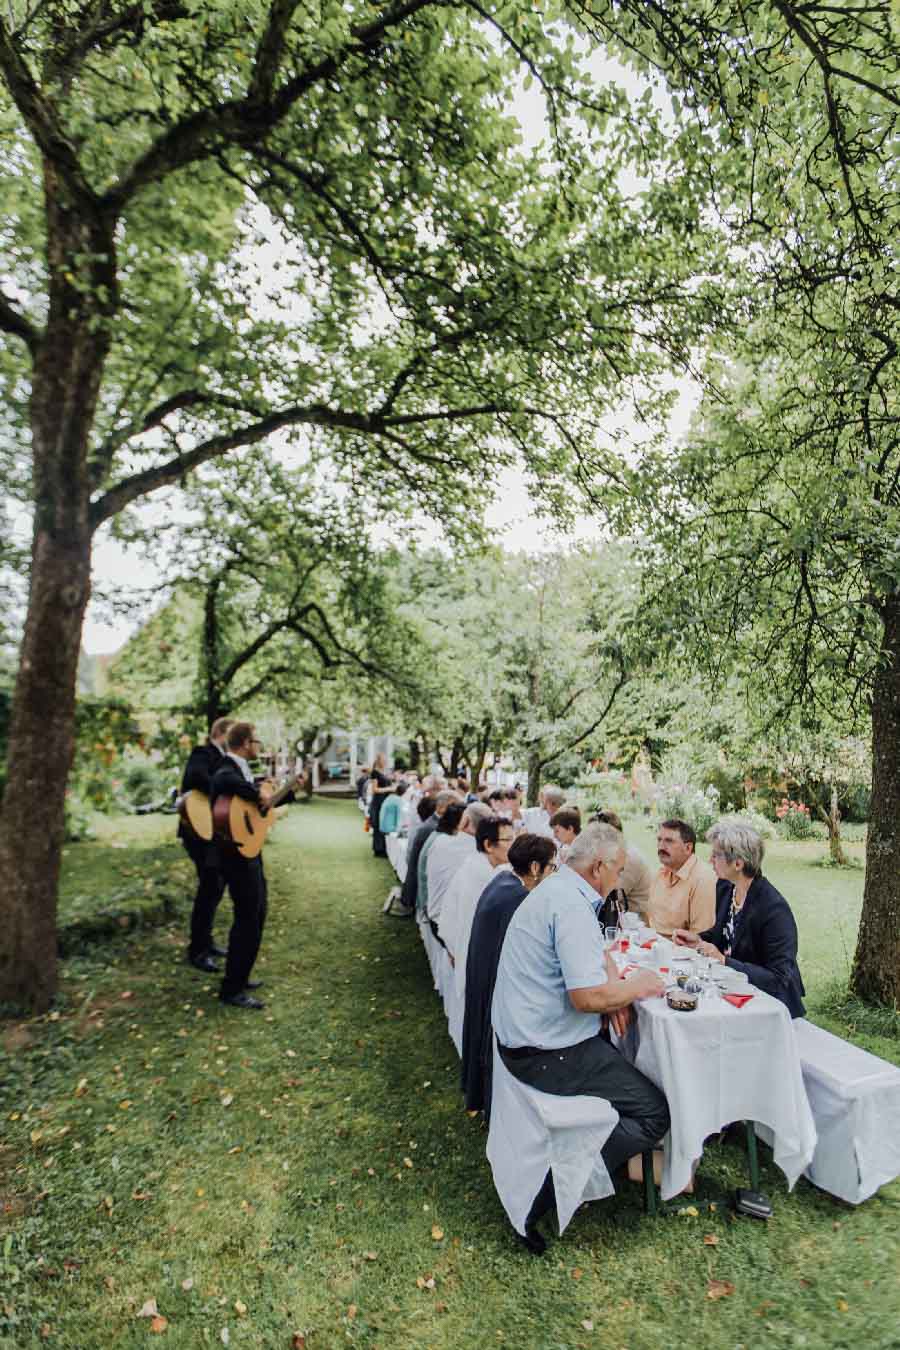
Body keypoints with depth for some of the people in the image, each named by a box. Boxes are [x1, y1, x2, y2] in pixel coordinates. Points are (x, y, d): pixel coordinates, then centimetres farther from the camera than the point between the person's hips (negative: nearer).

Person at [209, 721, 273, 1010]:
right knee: (248, 919, -3)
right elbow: (223, 781, -45)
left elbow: (261, 803, 21)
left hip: (249, 851, 10)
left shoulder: (242, 769, 12)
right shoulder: (227, 770, -19)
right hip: (237, 853, -10)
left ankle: (238, 976, 33)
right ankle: (232, 989, 9)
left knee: (257, 913, 20)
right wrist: (258, 794, -33)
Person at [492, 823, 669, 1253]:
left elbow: (597, 950, 18)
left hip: (522, 1035, 10)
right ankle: (545, 1201, -3)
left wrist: (614, 988, 1)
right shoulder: (571, 906, -25)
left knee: (625, 1058, 25)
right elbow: (587, 996, -29)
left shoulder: (557, 889, 8)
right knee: (654, 1113, -4)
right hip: (547, 1052, -10)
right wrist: (633, 988, -12)